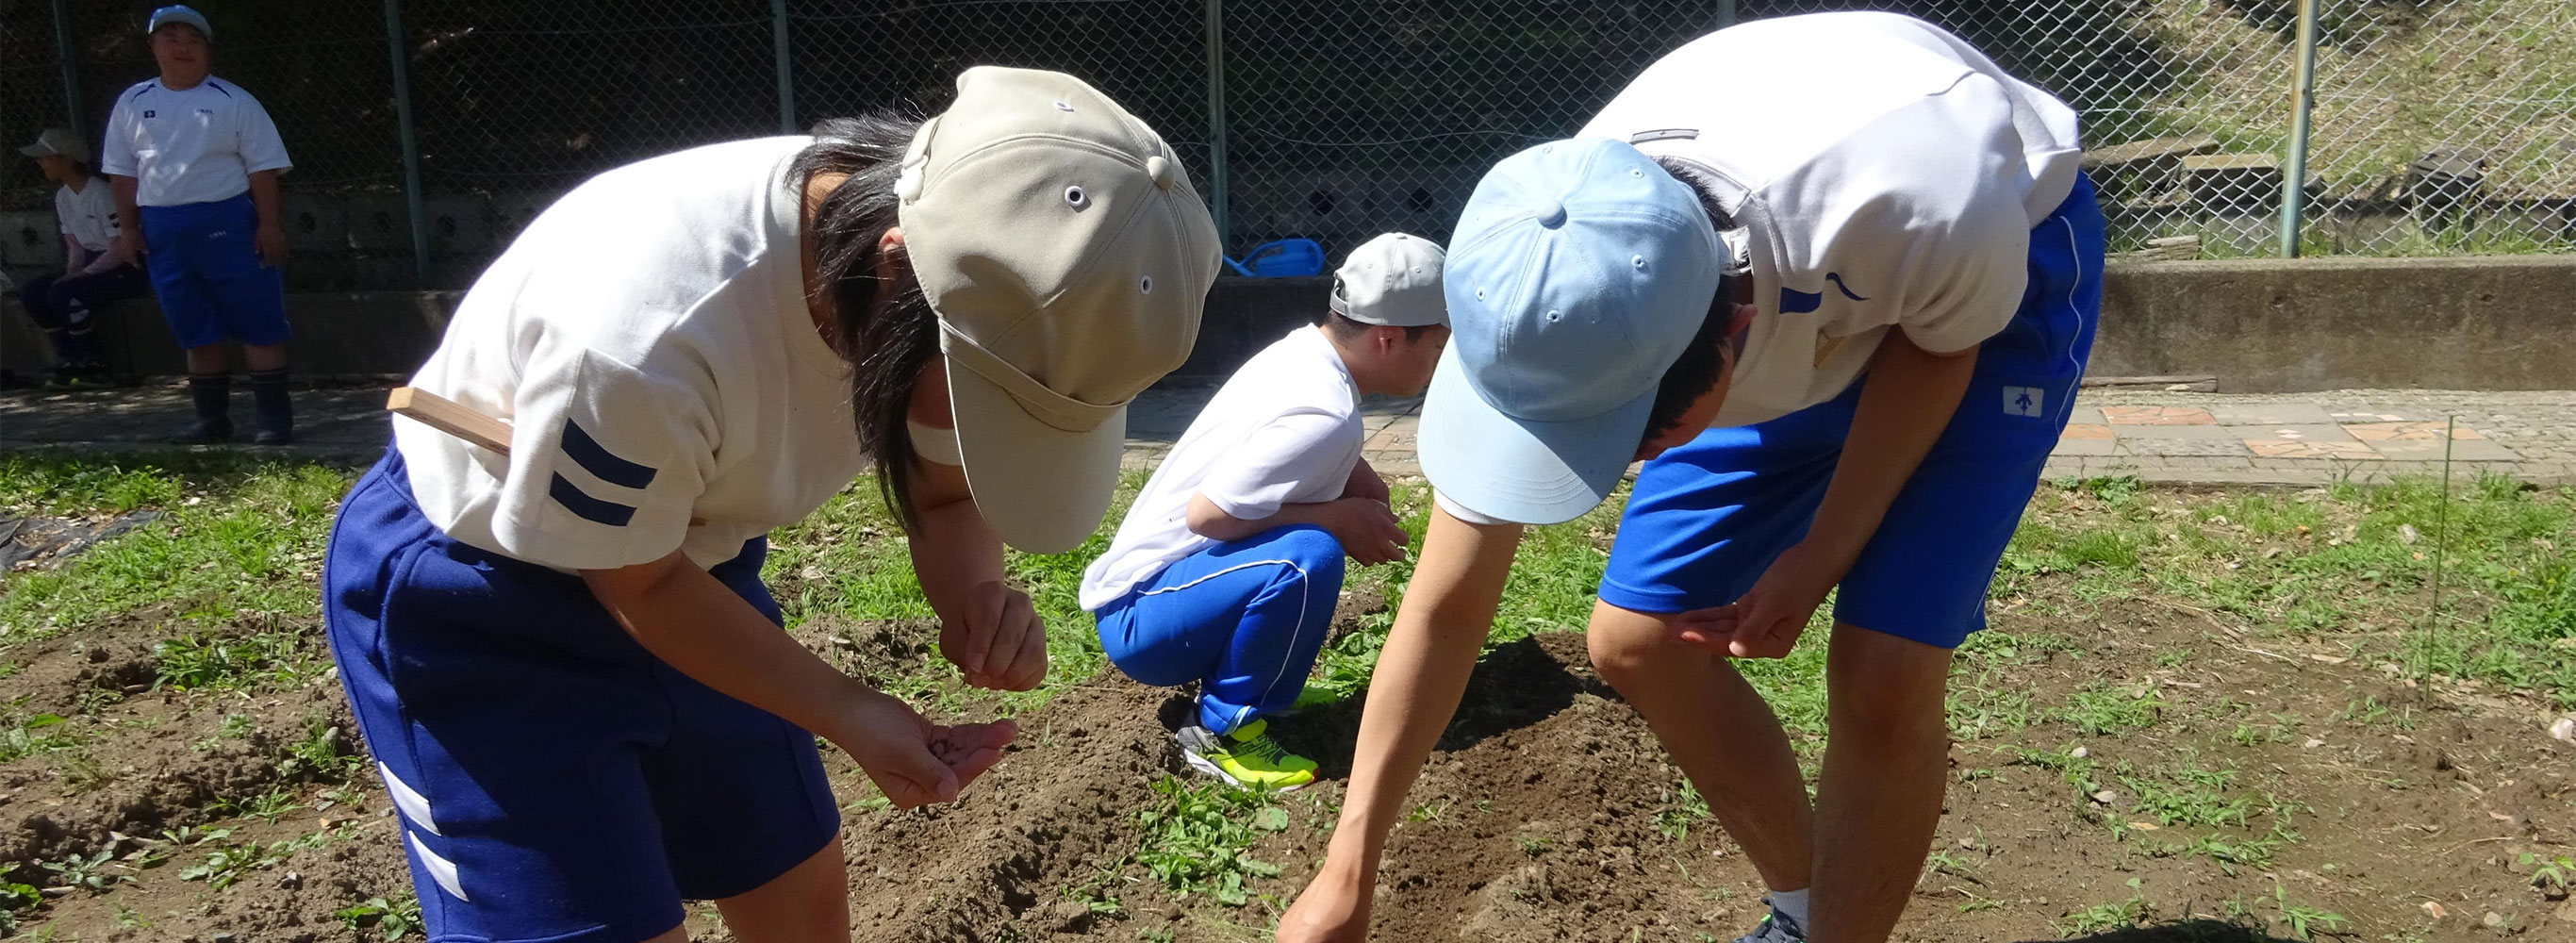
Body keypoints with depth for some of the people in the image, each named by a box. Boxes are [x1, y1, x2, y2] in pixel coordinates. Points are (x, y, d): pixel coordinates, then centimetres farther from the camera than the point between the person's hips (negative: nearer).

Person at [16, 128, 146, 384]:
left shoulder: (102, 194, -17)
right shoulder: (63, 197, 10)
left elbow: (120, 250, -20)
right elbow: (76, 247, 13)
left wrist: (80, 275, -19)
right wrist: (70, 275, -6)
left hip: (125, 269, -9)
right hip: (93, 265, 9)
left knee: (62, 292, -27)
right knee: (31, 291, -6)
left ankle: (90, 362, -10)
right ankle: (69, 360, -1)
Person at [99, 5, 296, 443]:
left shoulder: (234, 102, 0)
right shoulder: (133, 103, 11)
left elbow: (262, 168, -3)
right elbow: (124, 172, 15)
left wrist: (268, 224, -10)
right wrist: (128, 227, 9)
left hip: (229, 224, -4)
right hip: (163, 233, 4)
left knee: (258, 326, -4)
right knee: (196, 333, 10)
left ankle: (275, 416, 2)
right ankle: (212, 418, 20)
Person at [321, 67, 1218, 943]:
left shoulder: (971, 268, -21)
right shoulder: (644, 338, -40)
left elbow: (949, 492, -3)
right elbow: (633, 583, -20)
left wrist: (973, 598, -23)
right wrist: (848, 712, -23)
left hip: (683, 556, 6)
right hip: (470, 601, -5)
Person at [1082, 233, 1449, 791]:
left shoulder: (1301, 348, 2)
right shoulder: (1325, 417, -24)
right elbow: (1206, 513, -27)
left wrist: (1353, 479, 2)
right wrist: (1341, 518, -17)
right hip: (1138, 620, -10)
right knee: (1308, 558, -31)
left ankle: (1227, 678, 15)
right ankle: (1222, 734, -11)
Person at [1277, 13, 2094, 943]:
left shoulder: (1912, 205, -44)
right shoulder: (1543, 310, -30)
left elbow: (1948, 335, -16)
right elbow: (1444, 607, -19)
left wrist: (1822, 555, -27)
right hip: (1805, 319, 4)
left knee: (1883, 669, -21)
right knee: (1635, 640, -1)